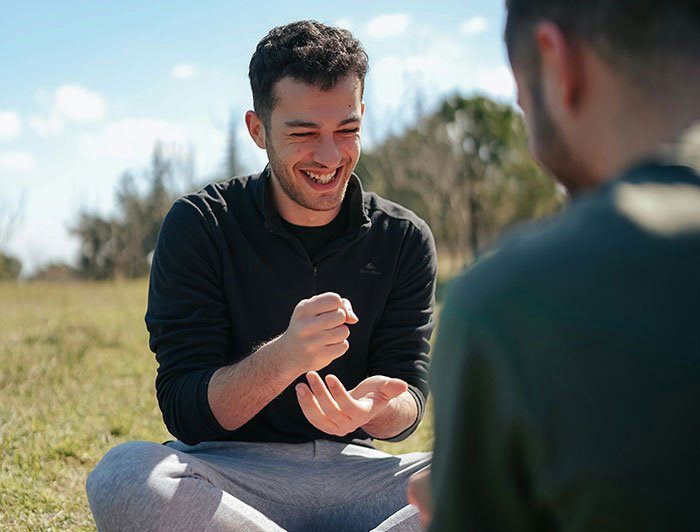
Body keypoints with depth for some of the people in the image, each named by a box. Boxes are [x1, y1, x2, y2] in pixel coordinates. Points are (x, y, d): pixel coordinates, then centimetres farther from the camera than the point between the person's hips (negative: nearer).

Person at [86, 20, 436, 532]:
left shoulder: (404, 239, 3)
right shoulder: (200, 226, -4)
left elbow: (409, 399, -1)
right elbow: (185, 414, -11)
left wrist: (373, 409, -27)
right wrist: (285, 357, -31)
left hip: (354, 471, 2)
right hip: (231, 476, -2)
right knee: (123, 476, -33)